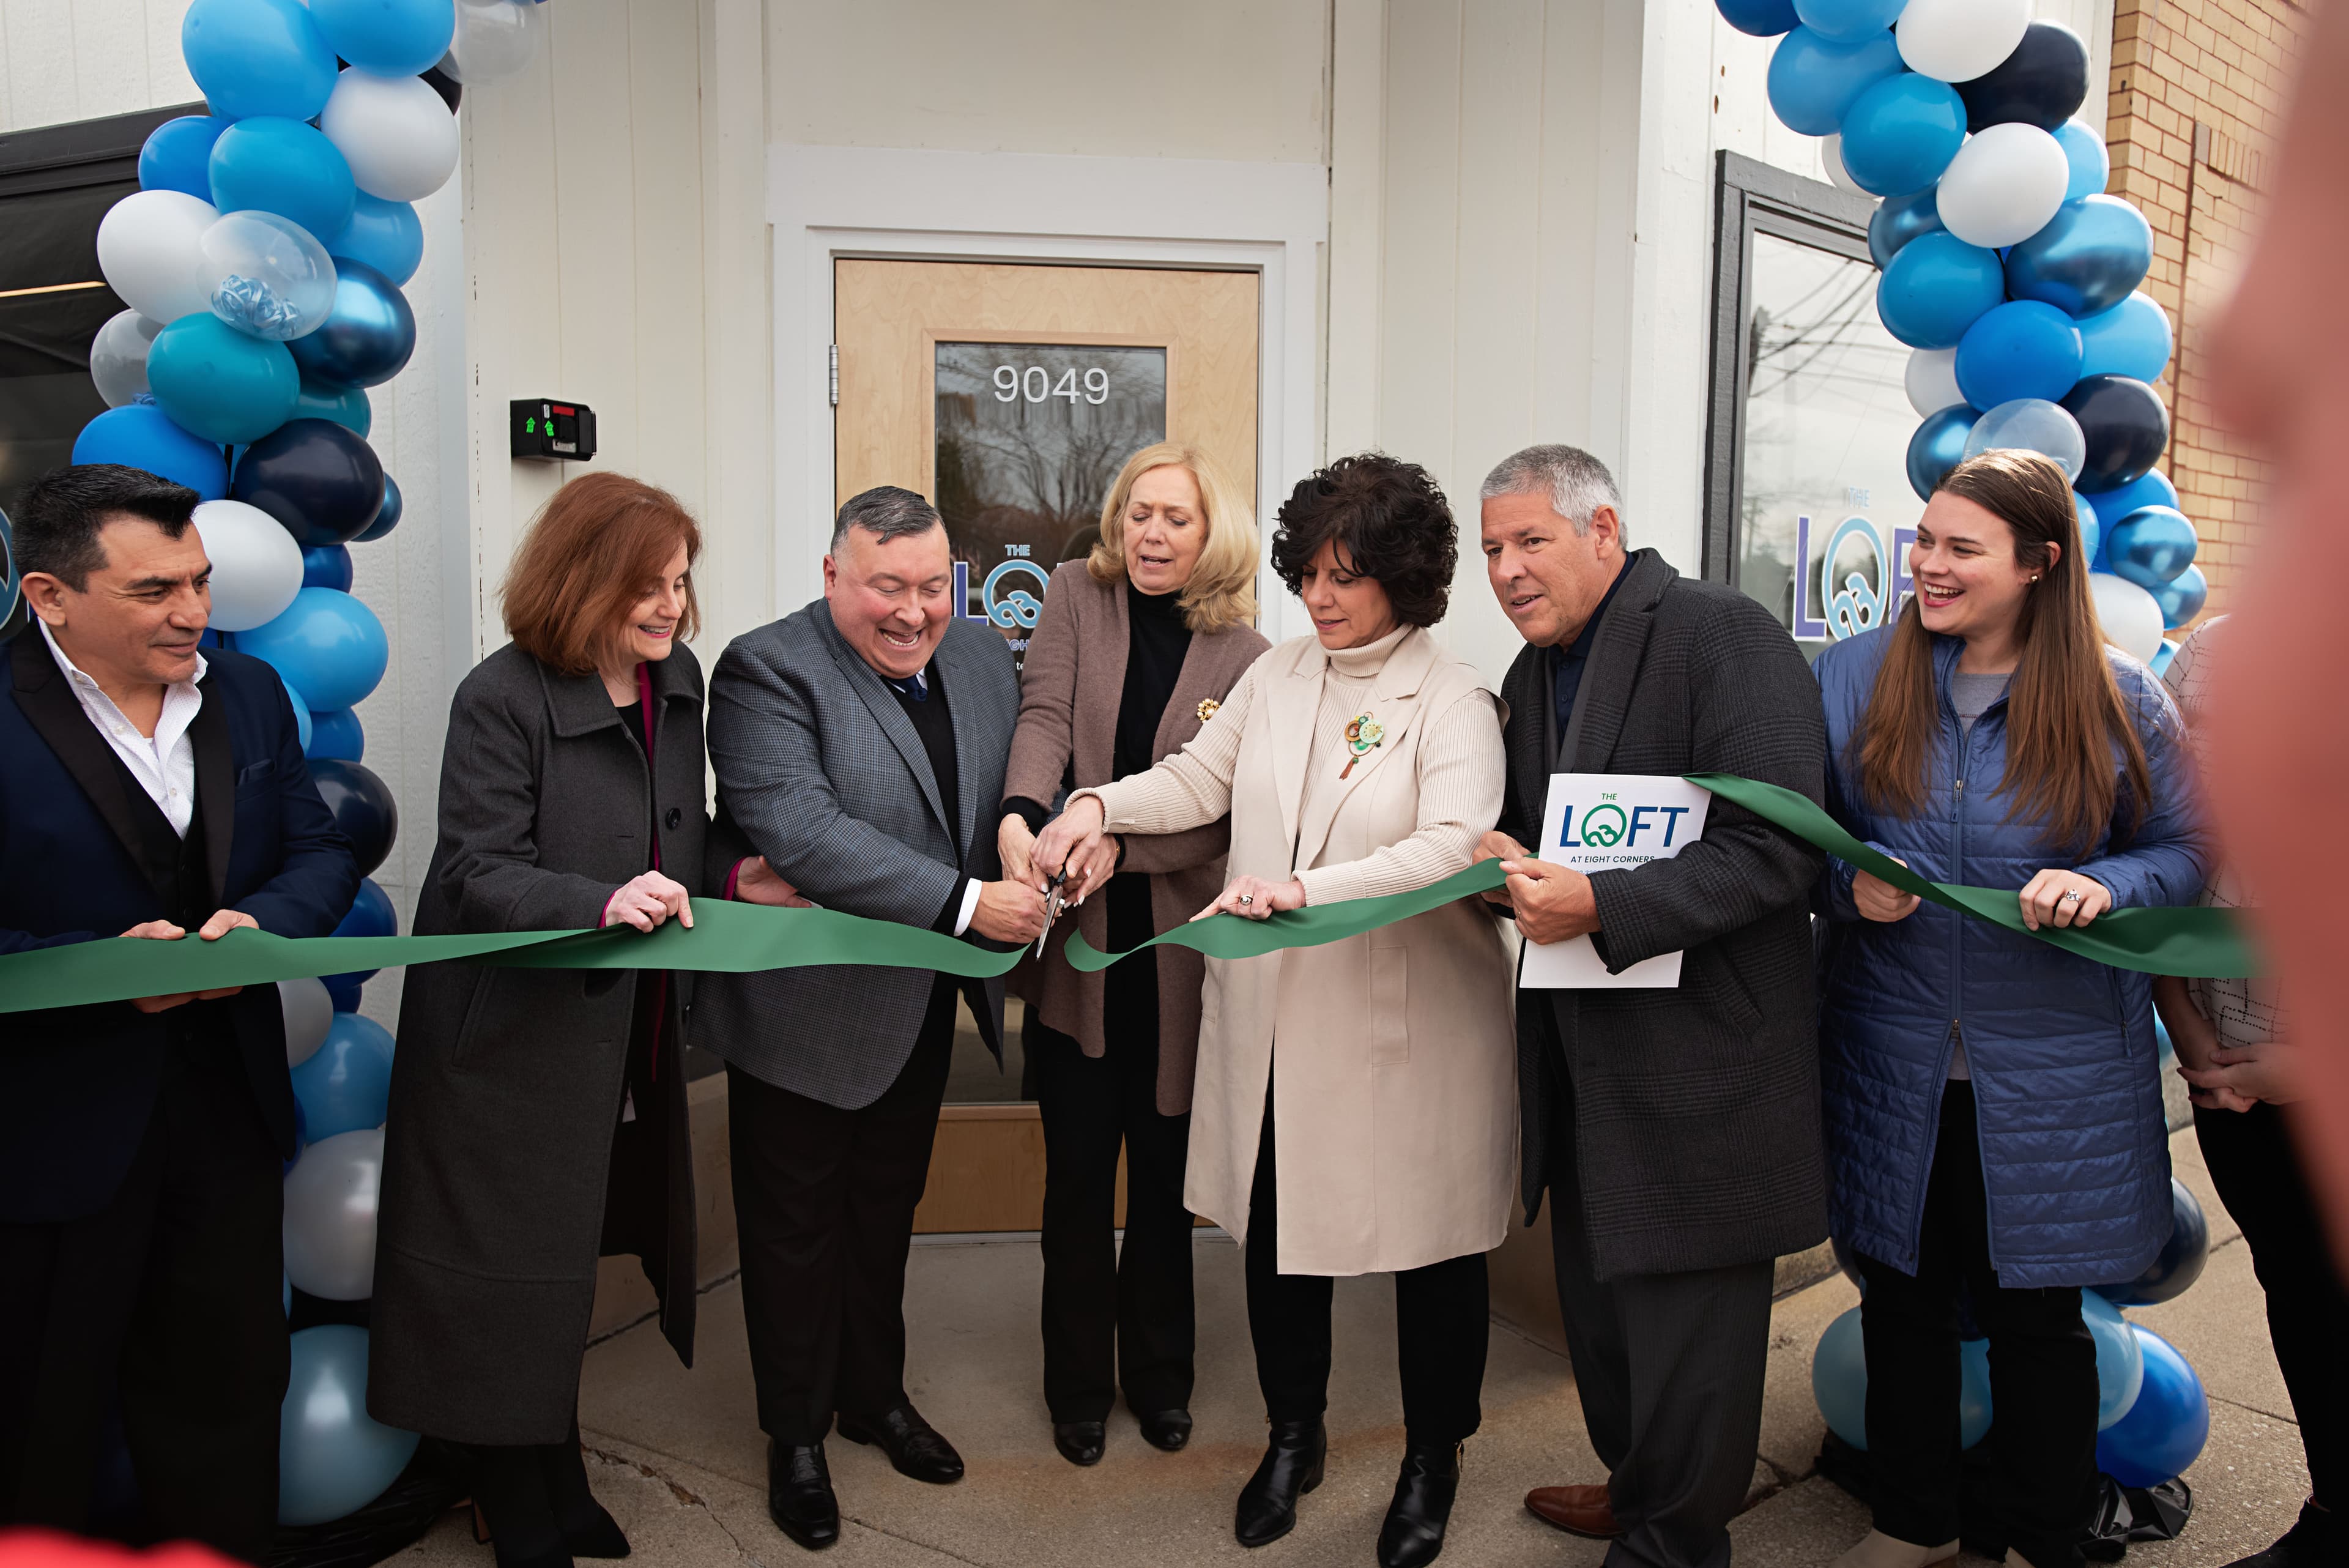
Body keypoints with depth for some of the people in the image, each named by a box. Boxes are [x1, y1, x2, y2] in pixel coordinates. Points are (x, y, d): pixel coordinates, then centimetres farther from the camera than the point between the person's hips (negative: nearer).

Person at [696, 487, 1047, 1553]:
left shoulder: (985, 657, 2)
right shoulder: (766, 671, -19)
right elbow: (800, 831, -30)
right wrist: (967, 903, -33)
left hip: (921, 1008, 6)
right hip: (804, 1012, -6)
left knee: (886, 1211, 23)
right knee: (798, 1226, 13)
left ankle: (875, 1396, 45)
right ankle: (796, 1435, 34)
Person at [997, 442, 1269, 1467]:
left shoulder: (1244, 655, 0)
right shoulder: (1077, 595, 4)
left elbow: (1219, 808, -7)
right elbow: (1044, 716, -12)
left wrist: (1117, 841, -24)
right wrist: (1020, 815, -31)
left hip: (1176, 947, 0)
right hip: (1075, 938, 0)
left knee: (1165, 1169, 12)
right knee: (1077, 1170, 8)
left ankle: (1158, 1372, 33)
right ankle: (1078, 1382, 27)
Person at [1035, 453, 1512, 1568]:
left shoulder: (1452, 699, -11)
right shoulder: (1279, 675, 7)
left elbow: (1456, 845, -24)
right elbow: (1199, 779, 10)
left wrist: (1305, 888, -33)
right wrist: (1101, 804, -9)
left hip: (1403, 1025, -4)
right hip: (1273, 1017, 5)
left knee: (1429, 1241, 11)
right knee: (1276, 1229, 15)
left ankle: (1433, 1457, 35)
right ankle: (1293, 1436, 39)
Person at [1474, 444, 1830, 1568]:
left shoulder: (1722, 635, -14)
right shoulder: (1531, 674, 12)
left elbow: (1778, 850, -21)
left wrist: (1600, 908, -26)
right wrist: (1508, 865, -3)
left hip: (1696, 1064, -8)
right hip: (1581, 1063, 8)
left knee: (1684, 1330, 6)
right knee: (1599, 1302, 22)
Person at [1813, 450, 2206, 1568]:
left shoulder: (2119, 699, -4)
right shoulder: (1853, 677, -1)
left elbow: (2184, 851, 4)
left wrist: (2104, 887, -17)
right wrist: (1849, 885, -14)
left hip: (2052, 1073, -1)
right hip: (1892, 1062, 2)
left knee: (2036, 1312, 10)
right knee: (1902, 1294, 14)